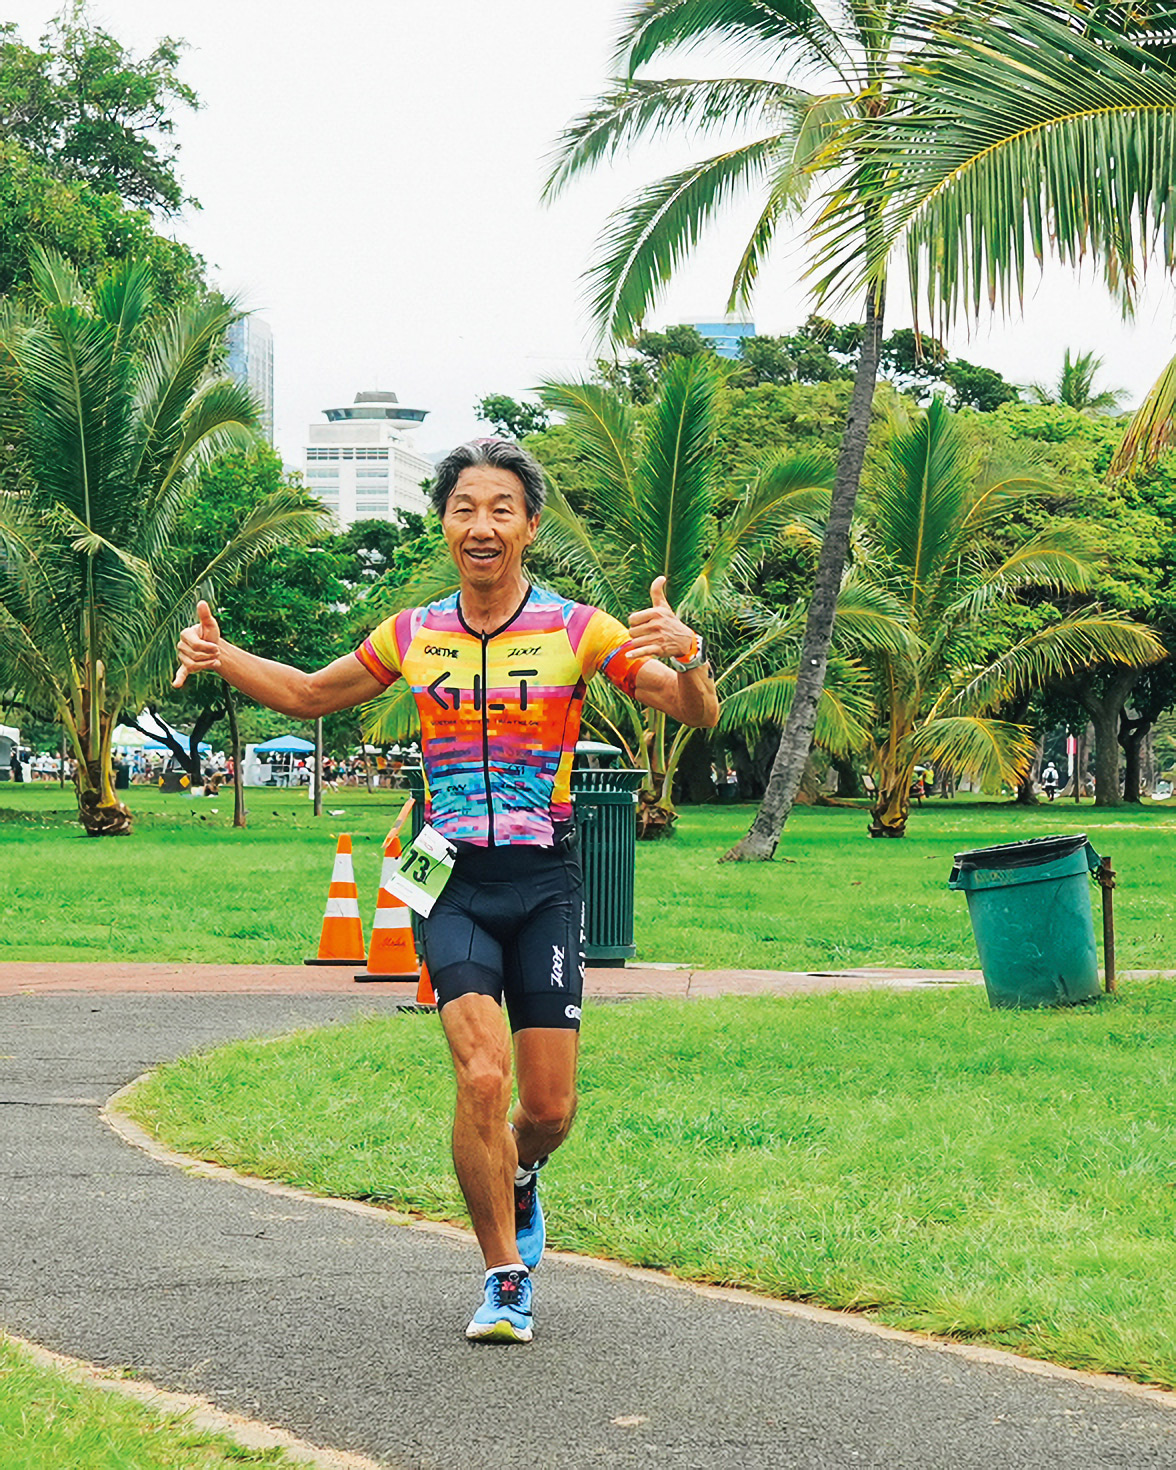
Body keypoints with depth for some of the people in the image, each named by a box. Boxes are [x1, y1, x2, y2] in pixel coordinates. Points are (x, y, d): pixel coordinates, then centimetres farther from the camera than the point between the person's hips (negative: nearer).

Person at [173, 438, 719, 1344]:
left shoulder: (578, 630, -2)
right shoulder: (413, 637, 6)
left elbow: (698, 715, -3)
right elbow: (310, 696, 21)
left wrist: (688, 657, -26)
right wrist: (220, 657, 4)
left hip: (546, 884, 0)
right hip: (455, 884, 1)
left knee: (549, 1110, 1)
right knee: (481, 1077, -17)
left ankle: (515, 1178, 38)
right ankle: (506, 1278, -1)